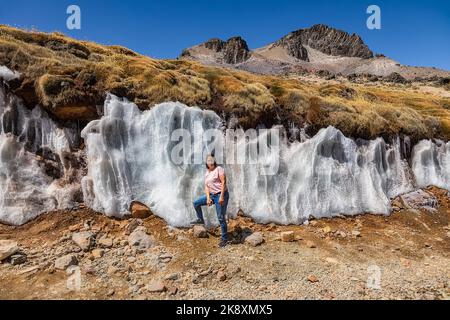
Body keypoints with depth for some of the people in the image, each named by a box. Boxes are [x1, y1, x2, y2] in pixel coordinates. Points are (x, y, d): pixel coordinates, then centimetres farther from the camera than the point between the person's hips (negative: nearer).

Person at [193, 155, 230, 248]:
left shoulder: (219, 169, -8)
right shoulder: (207, 173, 14)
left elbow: (223, 182, -15)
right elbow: (206, 186, 9)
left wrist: (221, 196, -21)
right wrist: (208, 198, -4)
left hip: (220, 195, -7)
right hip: (212, 195, 8)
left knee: (221, 218, -5)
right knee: (196, 203, 10)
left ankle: (224, 239, 8)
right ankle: (200, 220, 28)